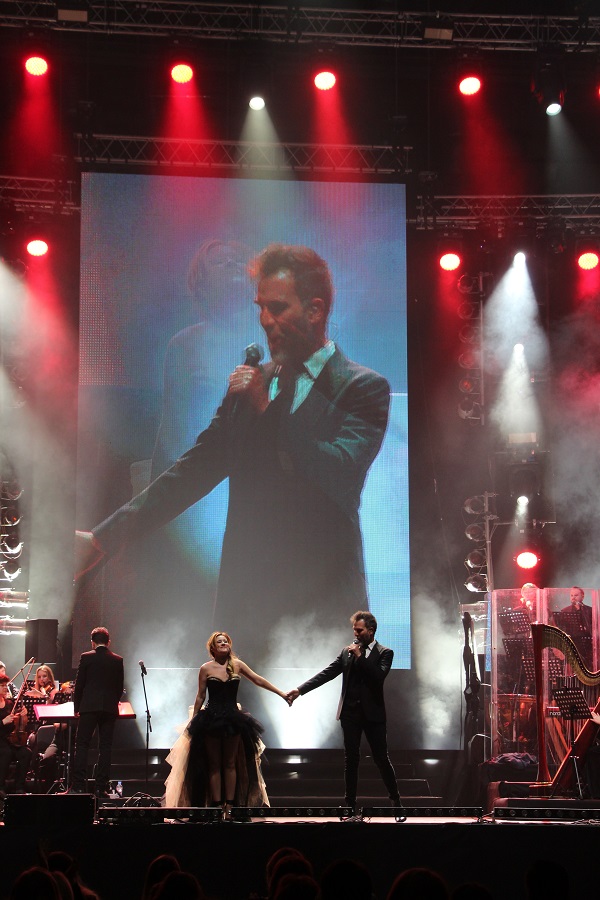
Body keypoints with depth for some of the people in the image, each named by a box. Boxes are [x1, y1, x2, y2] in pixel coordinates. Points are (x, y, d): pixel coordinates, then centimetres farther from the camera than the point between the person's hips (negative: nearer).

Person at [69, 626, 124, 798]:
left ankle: (79, 785, -7)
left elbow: (79, 685, -1)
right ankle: (101, 787, 1)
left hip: (89, 707, -2)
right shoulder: (118, 660, 5)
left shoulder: (86, 657, -2)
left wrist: (76, 707, 9)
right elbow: (120, 687, 8)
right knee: (105, 747, 4)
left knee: (82, 745, 2)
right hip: (110, 708, 2)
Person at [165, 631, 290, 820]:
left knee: (230, 764, 5)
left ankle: (229, 806, 6)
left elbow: (258, 680, 1)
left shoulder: (237, 665, 2)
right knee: (214, 764, 2)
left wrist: (282, 694, -3)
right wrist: (193, 721, 2)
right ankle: (217, 805, 2)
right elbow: (200, 697, 1)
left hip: (233, 718, 2)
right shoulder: (206, 669, -3)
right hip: (211, 718, -2)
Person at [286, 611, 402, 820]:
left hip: (373, 714, -3)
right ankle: (351, 807, 11)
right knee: (351, 759, 6)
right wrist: (300, 690, -5)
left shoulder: (384, 653, -2)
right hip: (350, 713, 3)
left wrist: (360, 656, -17)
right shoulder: (347, 651, 8)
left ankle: (396, 802, 14)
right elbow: (327, 673, 4)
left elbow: (379, 676, -18)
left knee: (382, 759, 0)